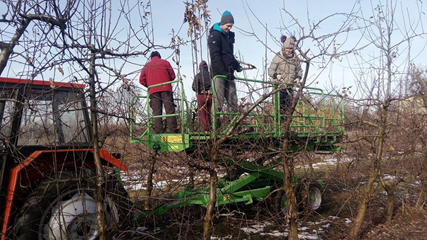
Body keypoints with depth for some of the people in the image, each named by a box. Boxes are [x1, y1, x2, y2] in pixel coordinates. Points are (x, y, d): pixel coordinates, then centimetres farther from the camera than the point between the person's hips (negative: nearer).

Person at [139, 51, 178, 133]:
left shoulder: (146, 66, 17)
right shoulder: (165, 62, 12)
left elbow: (142, 80, 12)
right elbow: (172, 76, 8)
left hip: (153, 91, 2)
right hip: (166, 89, -2)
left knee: (156, 111, -1)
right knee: (170, 109, -5)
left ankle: (158, 130, -7)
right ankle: (172, 128, -12)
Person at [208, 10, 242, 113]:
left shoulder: (229, 35, 20)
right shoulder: (215, 35, -6)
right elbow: (215, 57, -15)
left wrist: (236, 65, 12)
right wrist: (224, 72, -21)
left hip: (228, 72, 8)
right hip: (219, 73, -8)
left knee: (232, 99, 4)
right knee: (219, 98, -9)